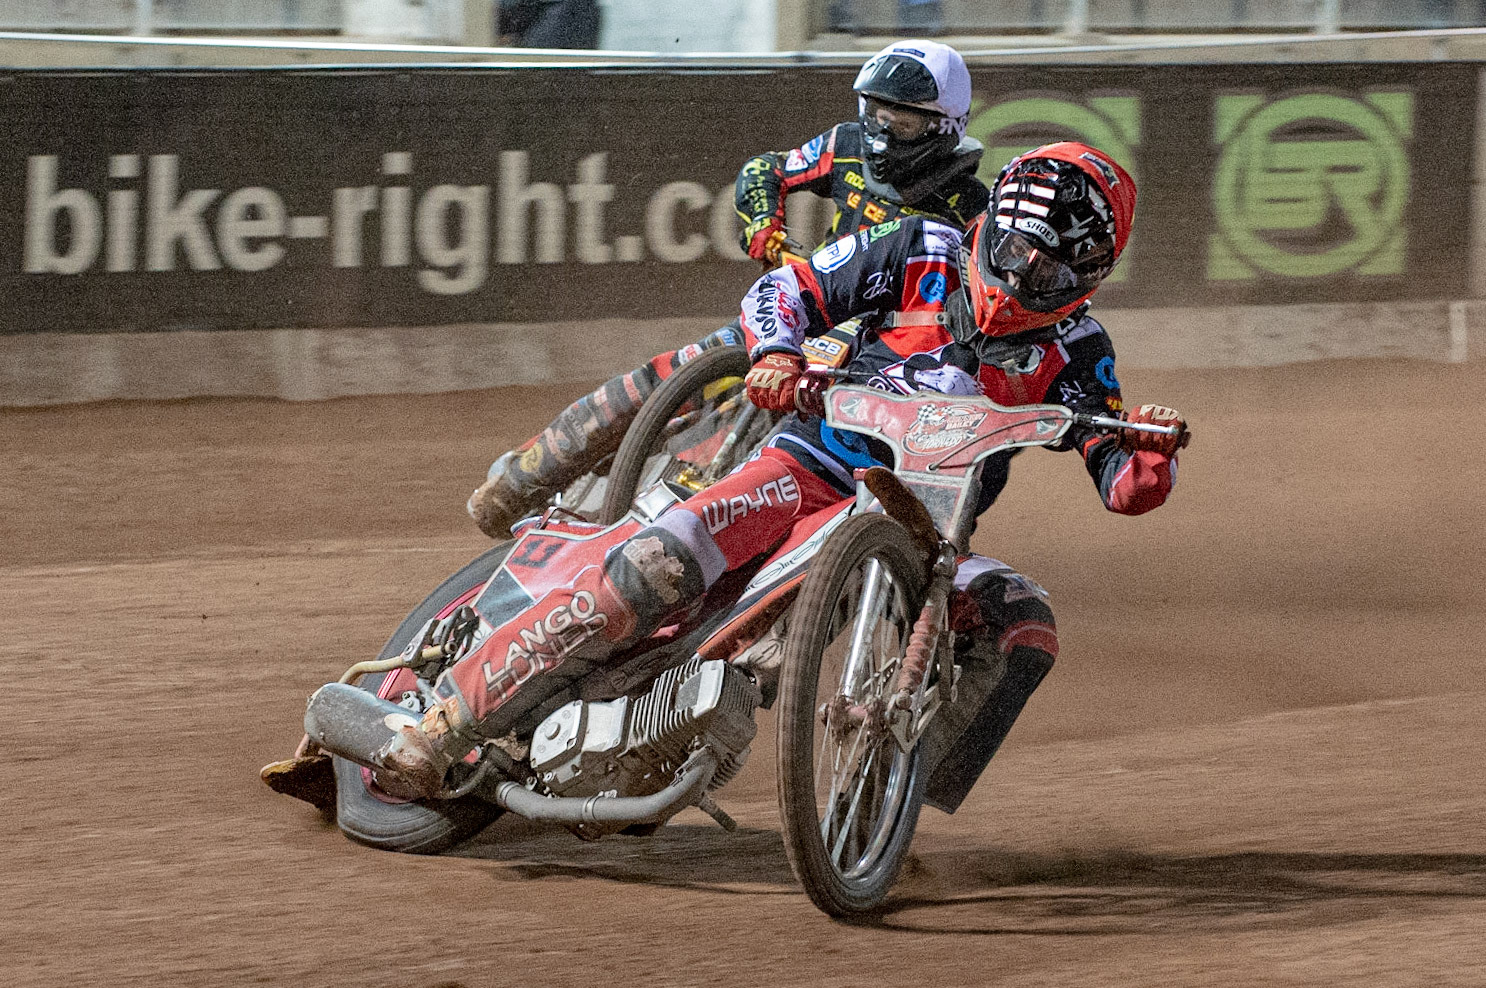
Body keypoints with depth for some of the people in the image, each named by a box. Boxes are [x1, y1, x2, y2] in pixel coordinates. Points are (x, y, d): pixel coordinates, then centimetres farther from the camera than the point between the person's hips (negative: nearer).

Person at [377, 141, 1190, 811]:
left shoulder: (1071, 350, 2)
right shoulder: (923, 254, 0)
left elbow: (1124, 485, -2)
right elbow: (787, 289, 3)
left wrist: (1152, 449, -26)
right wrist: (776, 355, -20)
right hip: (813, 470, -2)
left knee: (1022, 625, -25)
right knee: (655, 568, -27)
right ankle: (450, 716, -24)